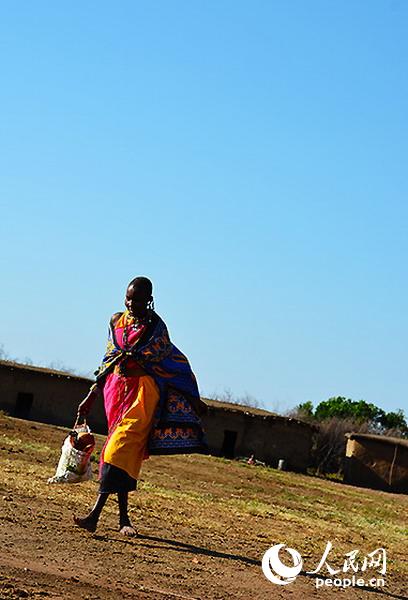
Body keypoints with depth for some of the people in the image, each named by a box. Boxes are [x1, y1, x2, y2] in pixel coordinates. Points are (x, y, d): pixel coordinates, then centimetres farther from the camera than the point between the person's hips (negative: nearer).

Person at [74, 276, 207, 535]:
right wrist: (91, 397, 17)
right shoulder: (117, 321, 11)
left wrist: (193, 400, -5)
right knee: (125, 451, 7)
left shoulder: (156, 327, -3)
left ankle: (95, 514, -22)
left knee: (122, 446, -17)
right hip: (116, 387, 5)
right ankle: (124, 518, 14)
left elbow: (177, 367, -3)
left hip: (143, 388, -5)